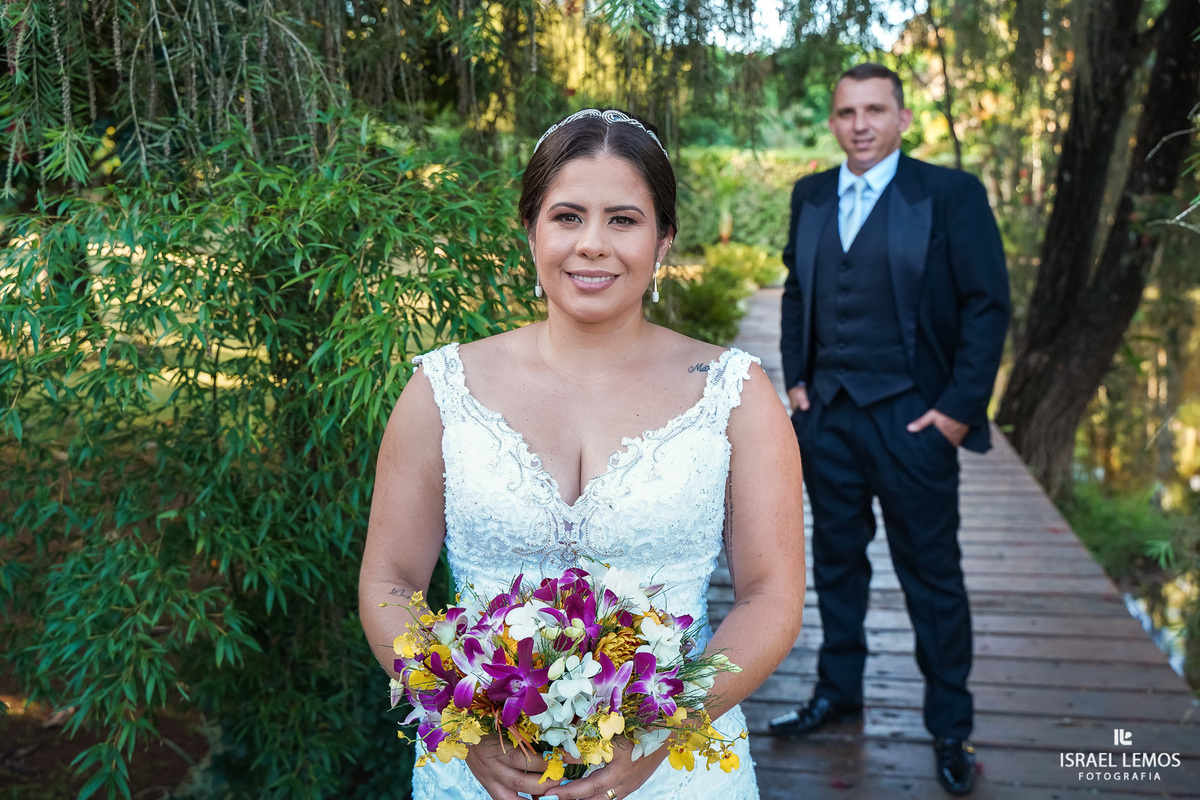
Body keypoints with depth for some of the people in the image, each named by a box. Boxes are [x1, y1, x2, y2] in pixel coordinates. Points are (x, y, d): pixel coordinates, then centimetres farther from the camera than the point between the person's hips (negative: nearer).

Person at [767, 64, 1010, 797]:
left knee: (932, 575, 6)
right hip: (827, 413, 5)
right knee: (837, 558, 16)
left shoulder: (951, 194, -6)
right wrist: (796, 378, 8)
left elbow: (988, 305, -8)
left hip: (911, 419, -4)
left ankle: (951, 723, 22)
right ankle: (839, 690, 34)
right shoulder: (810, 196, 9)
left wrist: (960, 408, -12)